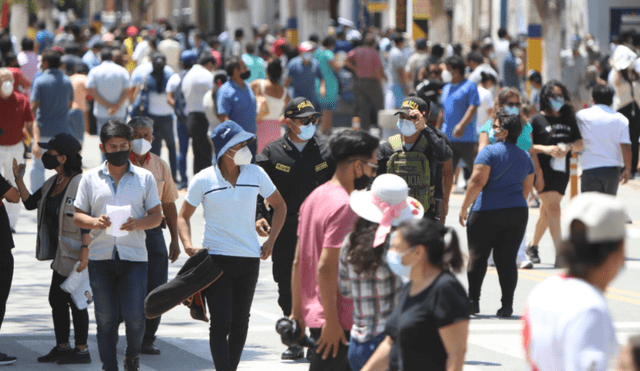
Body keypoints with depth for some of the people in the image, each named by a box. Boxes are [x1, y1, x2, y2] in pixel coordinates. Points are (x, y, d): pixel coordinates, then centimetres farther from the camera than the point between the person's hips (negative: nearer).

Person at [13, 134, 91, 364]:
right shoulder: (52, 184, 11)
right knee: (56, 299, 12)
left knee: (75, 299, -4)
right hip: (61, 253, 9)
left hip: (77, 254, -9)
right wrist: (18, 179, 5)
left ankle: (82, 350, 4)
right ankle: (62, 347, 22)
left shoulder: (80, 183, -17)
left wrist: (86, 250, -25)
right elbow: (30, 203, 16)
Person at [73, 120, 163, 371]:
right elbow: (77, 216, 9)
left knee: (134, 315, -7)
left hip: (134, 256, -1)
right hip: (100, 256, 1)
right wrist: (95, 222, -13)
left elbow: (157, 216, 7)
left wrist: (138, 223, -14)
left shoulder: (145, 178, 7)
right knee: (105, 318, 1)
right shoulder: (90, 178, 8)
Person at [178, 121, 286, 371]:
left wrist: (270, 241, 7)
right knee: (221, 322, -11)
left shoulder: (255, 174, 3)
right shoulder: (203, 180, -4)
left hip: (249, 259, 3)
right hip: (215, 259, -3)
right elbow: (183, 216, 6)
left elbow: (279, 206, 17)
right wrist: (188, 245, -11)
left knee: (240, 322, 9)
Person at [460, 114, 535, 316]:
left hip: (487, 212, -5)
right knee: (507, 259, 5)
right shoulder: (524, 157, 11)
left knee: (477, 256, 5)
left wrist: (464, 208, -9)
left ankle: (473, 300, 3)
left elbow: (477, 182, -15)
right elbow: (527, 188, 17)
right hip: (517, 214, 5)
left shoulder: (489, 152, -9)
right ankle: (507, 305, -2)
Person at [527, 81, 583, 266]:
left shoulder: (569, 119, 13)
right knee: (553, 209, -15)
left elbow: (580, 143, 12)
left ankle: (533, 246, 33)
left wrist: (568, 147, -10)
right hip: (544, 171, -5)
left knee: (546, 211, 14)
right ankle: (560, 254, -22)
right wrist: (545, 149, -19)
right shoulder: (537, 119, -1)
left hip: (562, 171, 5)